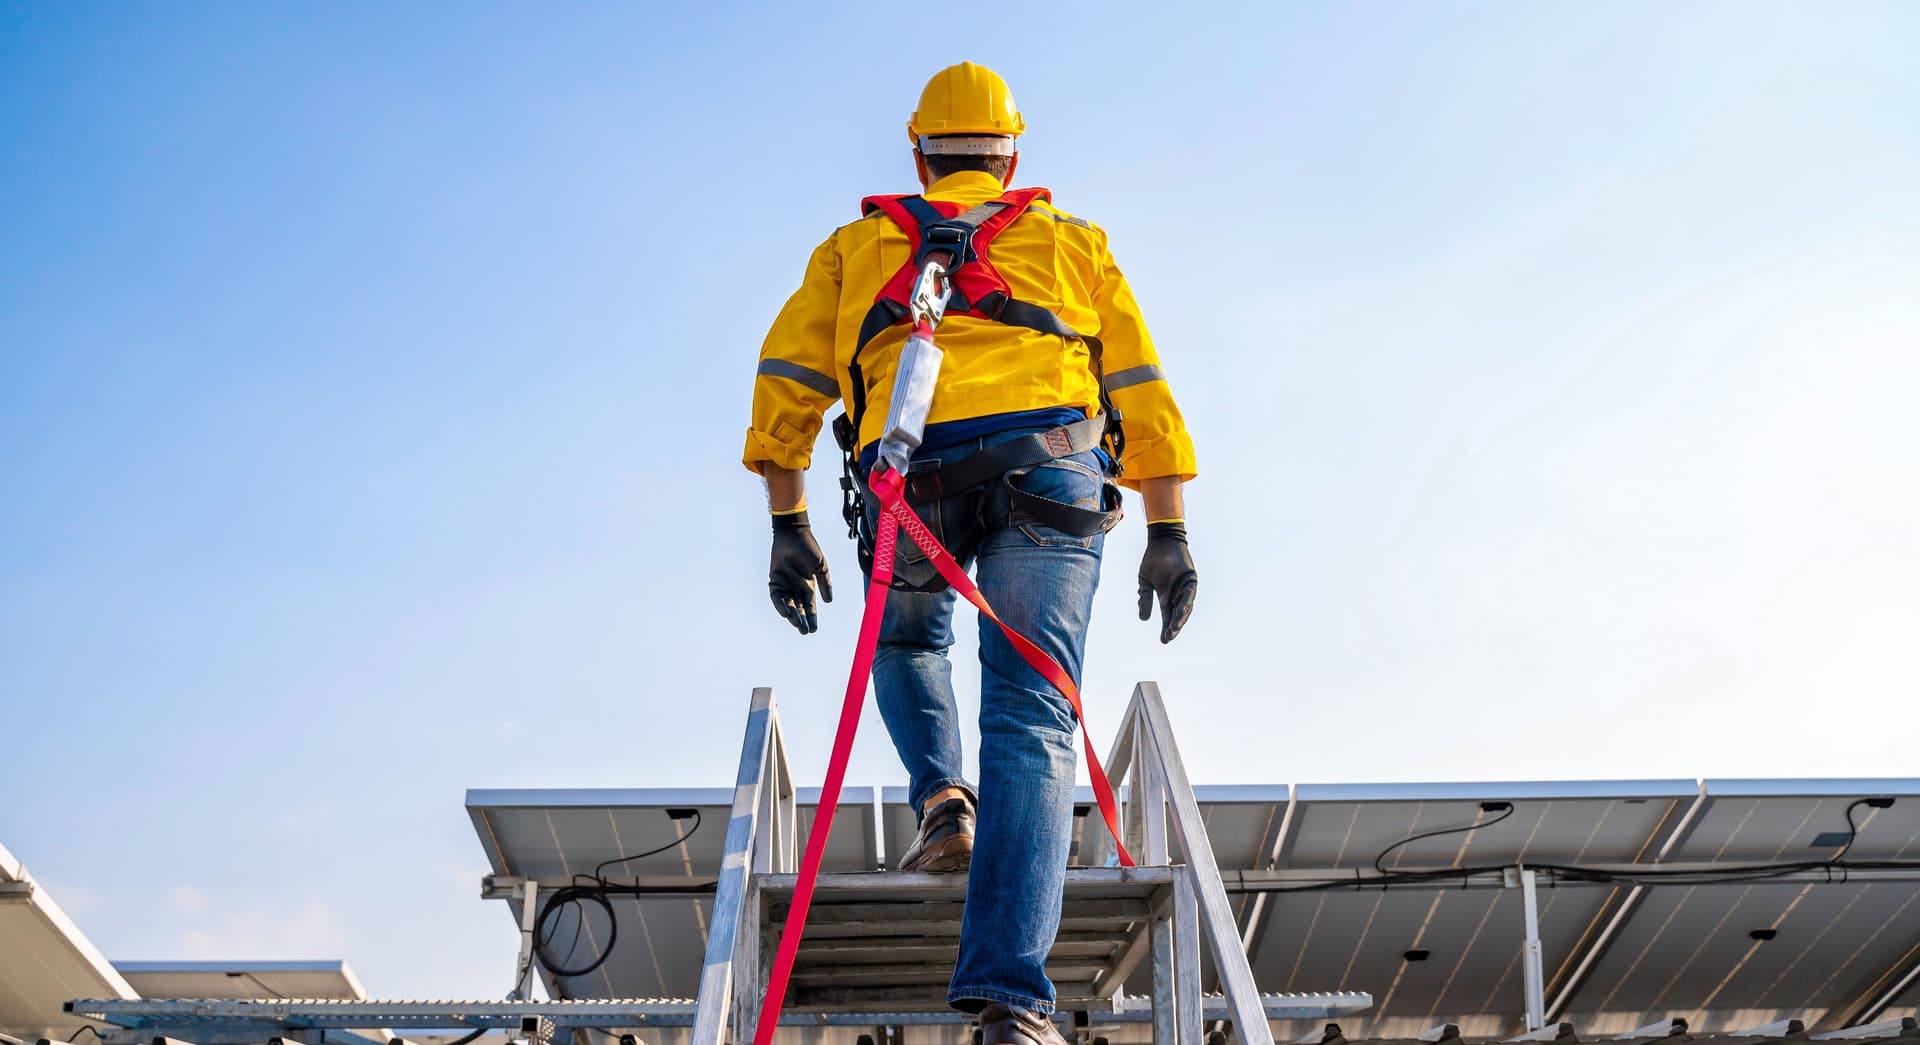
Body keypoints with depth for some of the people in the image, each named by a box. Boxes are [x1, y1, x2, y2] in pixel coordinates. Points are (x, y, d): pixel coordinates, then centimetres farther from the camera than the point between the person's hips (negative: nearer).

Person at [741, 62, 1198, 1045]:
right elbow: (1140, 388, 20)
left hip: (909, 467, 1)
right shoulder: (1071, 238, 30)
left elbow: (785, 379, 18)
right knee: (1031, 717, -8)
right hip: (1048, 462, 0)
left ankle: (943, 799, 5)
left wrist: (788, 527, 16)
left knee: (907, 640, 31)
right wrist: (1167, 532, 18)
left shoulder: (857, 243, 30)